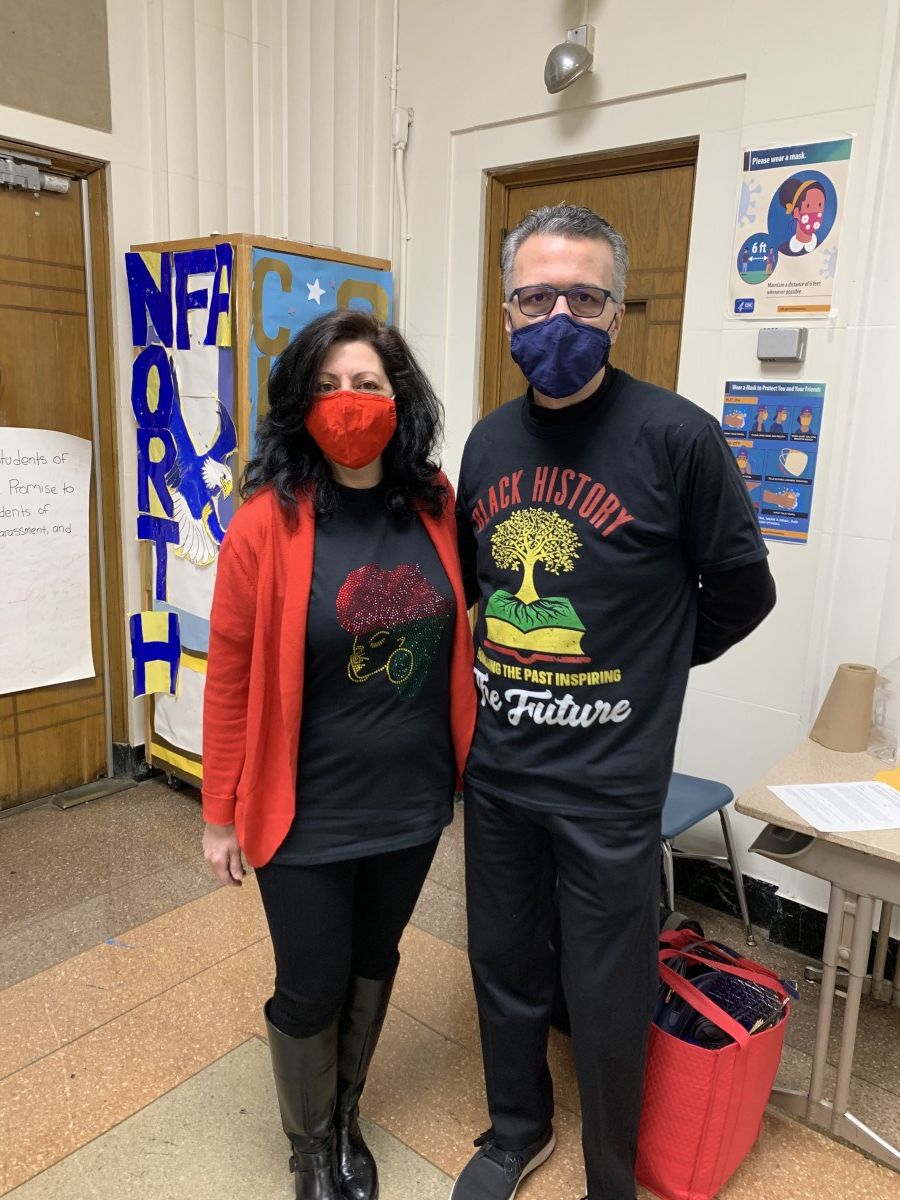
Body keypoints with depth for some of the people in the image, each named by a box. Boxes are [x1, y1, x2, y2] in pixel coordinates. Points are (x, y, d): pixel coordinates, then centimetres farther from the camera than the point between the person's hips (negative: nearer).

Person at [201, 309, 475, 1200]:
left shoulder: (433, 507, -5)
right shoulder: (267, 523, -17)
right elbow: (230, 679, -10)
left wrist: (464, 759, 9)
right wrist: (220, 812, -4)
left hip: (411, 800, 4)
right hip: (308, 813, -4)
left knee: (373, 965, 23)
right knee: (310, 989, 13)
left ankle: (346, 1116, 52)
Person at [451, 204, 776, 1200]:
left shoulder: (678, 436, -14)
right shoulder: (490, 439, 3)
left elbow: (739, 592, -4)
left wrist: (641, 667, 3)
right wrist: (502, 671, 9)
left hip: (610, 783, -5)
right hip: (495, 769, 5)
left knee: (605, 1004, 13)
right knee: (503, 966, 22)